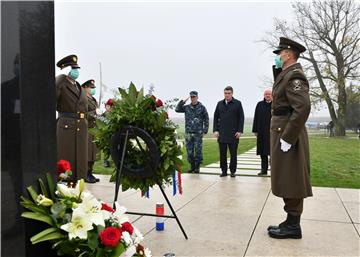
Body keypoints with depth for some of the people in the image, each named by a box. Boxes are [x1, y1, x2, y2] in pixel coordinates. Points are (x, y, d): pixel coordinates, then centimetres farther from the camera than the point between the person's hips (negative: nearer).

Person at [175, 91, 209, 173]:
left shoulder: (202, 107, 2)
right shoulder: (187, 107, 9)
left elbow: (206, 119, 4)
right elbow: (177, 109, 4)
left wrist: (205, 131, -2)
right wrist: (183, 101, -4)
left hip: (198, 133, -3)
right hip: (188, 133, 3)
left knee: (198, 151, 1)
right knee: (189, 151, 6)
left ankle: (197, 167, 13)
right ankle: (192, 166, 18)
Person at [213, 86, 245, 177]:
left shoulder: (237, 103, 3)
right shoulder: (220, 104, 12)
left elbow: (241, 118, 1)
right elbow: (216, 117, 12)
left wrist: (240, 131, -7)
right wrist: (215, 130, 2)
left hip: (233, 134, -2)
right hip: (222, 134, 3)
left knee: (233, 154, 4)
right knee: (222, 154, 4)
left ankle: (232, 171, 13)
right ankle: (224, 171, 13)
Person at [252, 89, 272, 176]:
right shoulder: (259, 105, 9)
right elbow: (256, 118, 8)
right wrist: (255, 130, 3)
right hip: (262, 132, 3)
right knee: (263, 152, 7)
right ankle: (264, 169, 15)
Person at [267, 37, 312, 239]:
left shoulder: (294, 75, -15)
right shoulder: (286, 74, 17)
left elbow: (303, 108, -25)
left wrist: (287, 139, -24)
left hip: (287, 136, -10)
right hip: (281, 132, 10)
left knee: (291, 182, -1)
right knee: (288, 182, 14)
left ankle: (293, 226, 11)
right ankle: (291, 222, 25)